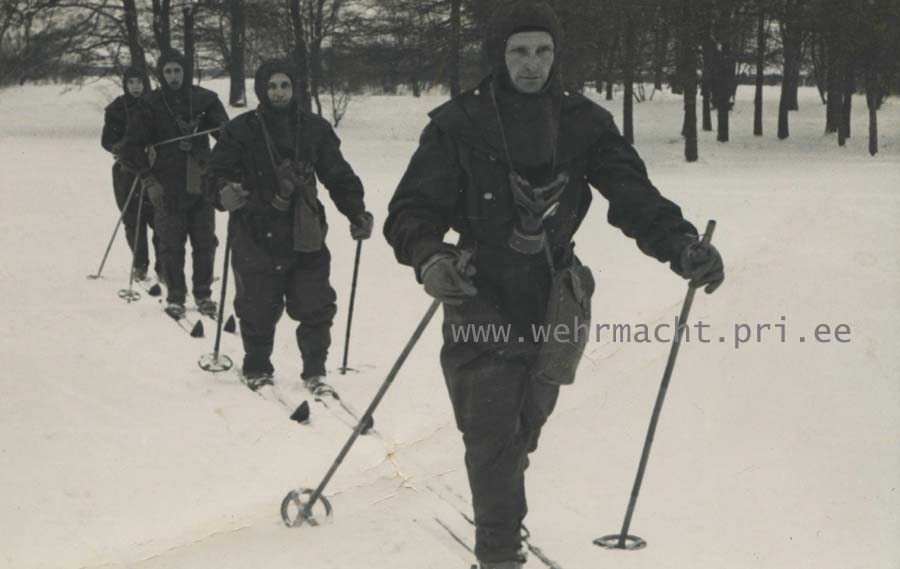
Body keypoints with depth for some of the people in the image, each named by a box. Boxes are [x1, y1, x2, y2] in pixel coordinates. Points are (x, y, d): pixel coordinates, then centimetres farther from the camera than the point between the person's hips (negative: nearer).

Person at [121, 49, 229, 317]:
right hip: (167, 187, -1)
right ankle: (175, 297, 10)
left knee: (205, 242, 4)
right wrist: (149, 180, -3)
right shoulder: (151, 105, 0)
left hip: (201, 184, 2)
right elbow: (131, 147, 3)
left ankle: (203, 293, 18)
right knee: (171, 244, 0)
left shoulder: (204, 99, 4)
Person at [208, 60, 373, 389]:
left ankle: (314, 370, 18)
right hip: (256, 236, -2)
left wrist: (357, 213, 0)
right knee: (258, 308, 6)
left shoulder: (314, 129, 6)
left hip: (305, 235, 2)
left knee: (316, 306, 2)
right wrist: (225, 191, -24)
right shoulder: (242, 130, -1)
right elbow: (218, 171, -2)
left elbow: (338, 175, 8)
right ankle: (257, 369, 27)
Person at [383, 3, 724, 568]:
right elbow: (414, 207, -12)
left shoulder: (584, 123, -2)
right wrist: (429, 256, -34)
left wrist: (681, 244, -28)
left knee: (525, 425, 20)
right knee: (492, 430, -6)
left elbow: (633, 193, -10)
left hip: (553, 300, 3)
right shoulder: (460, 124, -9)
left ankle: (498, 515, 45)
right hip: (482, 297, -3)